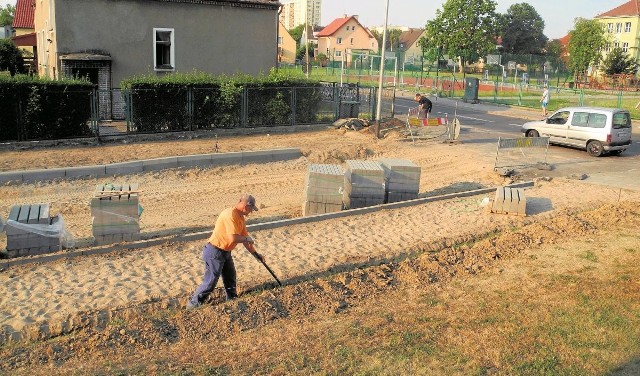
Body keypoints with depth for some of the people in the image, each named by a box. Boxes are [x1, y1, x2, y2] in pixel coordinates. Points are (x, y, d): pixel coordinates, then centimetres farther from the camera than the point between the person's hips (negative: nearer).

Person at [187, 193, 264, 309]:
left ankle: (232, 299, 35)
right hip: (215, 252, -10)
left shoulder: (241, 217, 7)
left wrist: (256, 253, 14)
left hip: (225, 252, 10)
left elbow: (245, 238, 14)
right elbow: (233, 239, -33)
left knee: (230, 277, 20)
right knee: (211, 281, -3)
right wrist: (247, 238, -14)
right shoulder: (230, 215, -25)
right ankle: (193, 304, 9)